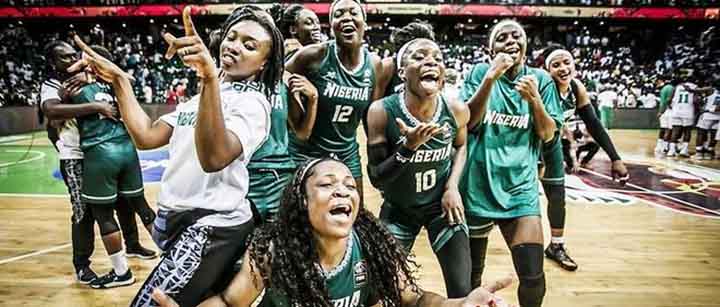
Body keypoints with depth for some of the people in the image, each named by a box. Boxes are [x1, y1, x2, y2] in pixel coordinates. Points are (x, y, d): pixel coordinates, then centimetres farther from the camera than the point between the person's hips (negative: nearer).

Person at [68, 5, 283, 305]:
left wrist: (210, 77, -44)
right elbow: (146, 136, 8)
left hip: (210, 228, -9)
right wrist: (119, 80, 4)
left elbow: (214, 158, -35)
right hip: (179, 220, 9)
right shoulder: (203, 94, 15)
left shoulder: (252, 103, -14)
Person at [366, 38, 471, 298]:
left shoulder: (456, 110, -17)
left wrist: (452, 187, -7)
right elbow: (376, 178, -17)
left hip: (441, 203, 1)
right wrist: (407, 147, -33)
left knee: (462, 292, 4)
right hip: (398, 209, -1)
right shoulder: (382, 111, -23)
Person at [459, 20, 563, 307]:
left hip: (519, 188, 1)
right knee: (470, 274, 13)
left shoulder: (540, 79, 5)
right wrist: (490, 78, -19)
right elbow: (468, 123, -10)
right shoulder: (479, 72, 1)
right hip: (477, 186, -1)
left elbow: (548, 135, 2)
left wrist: (534, 99, -14)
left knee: (533, 278, -5)